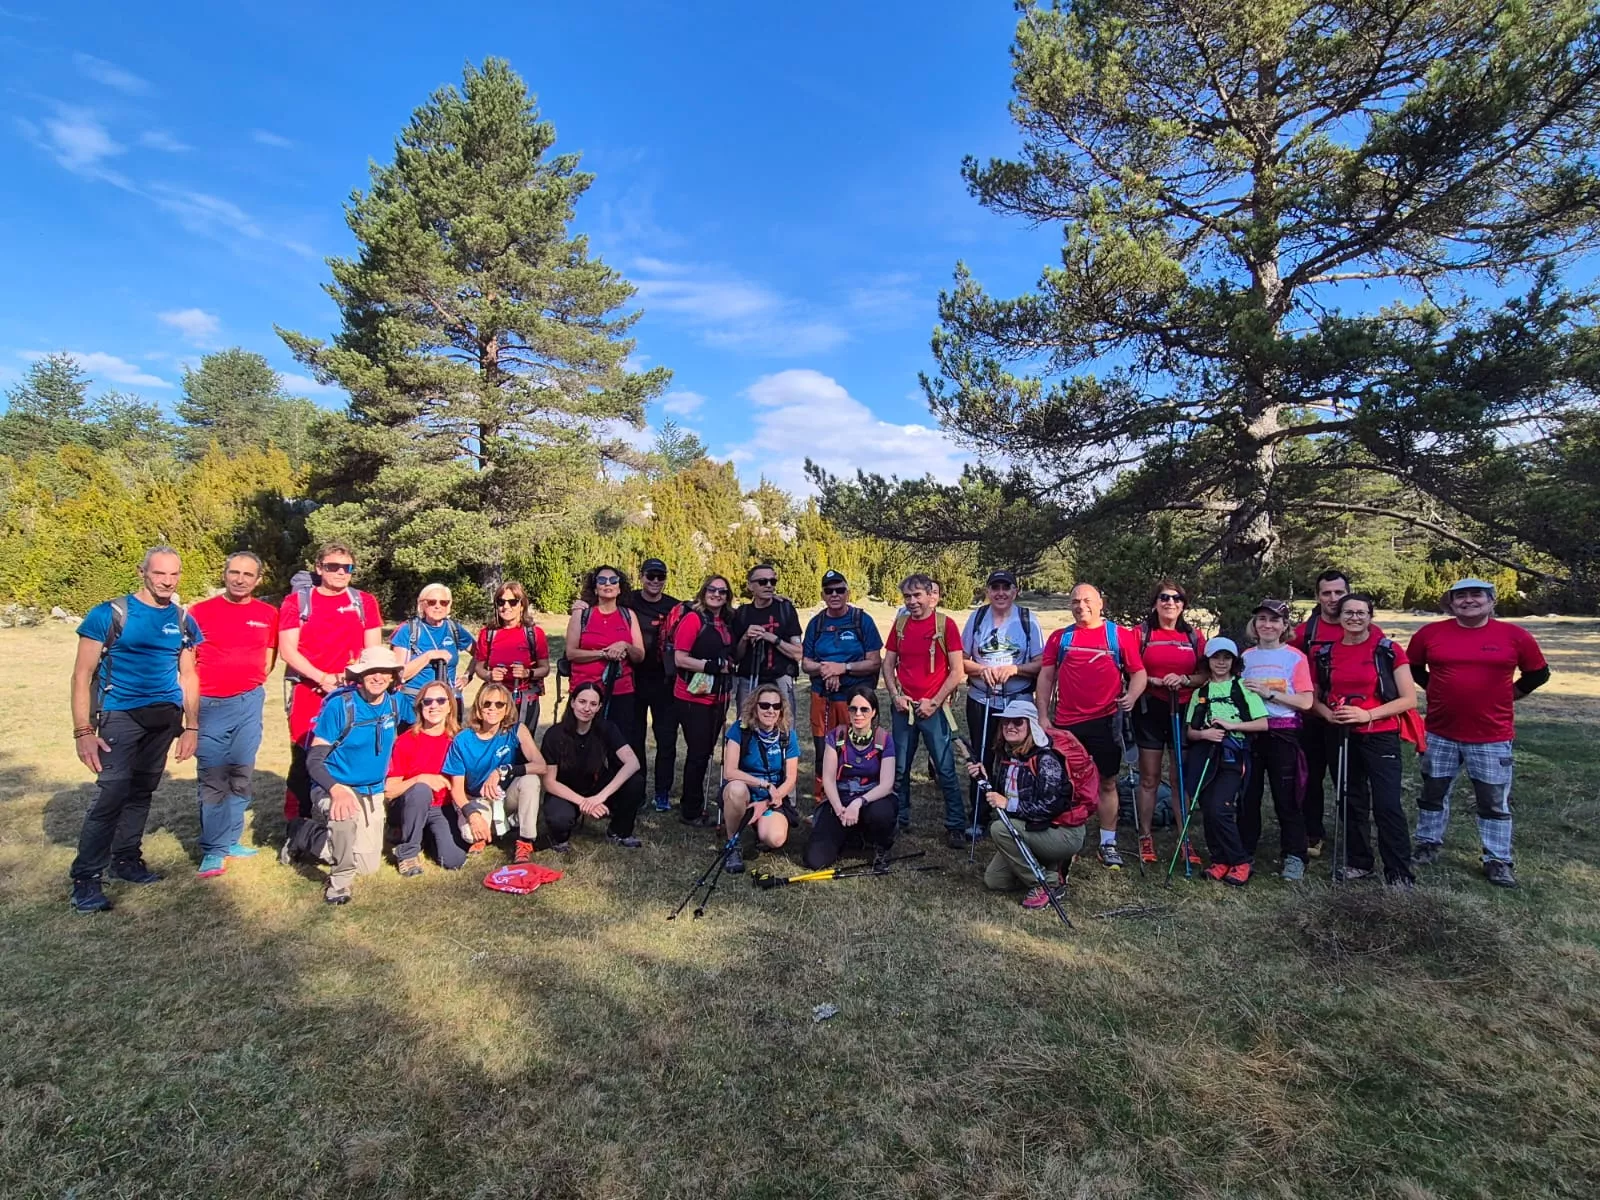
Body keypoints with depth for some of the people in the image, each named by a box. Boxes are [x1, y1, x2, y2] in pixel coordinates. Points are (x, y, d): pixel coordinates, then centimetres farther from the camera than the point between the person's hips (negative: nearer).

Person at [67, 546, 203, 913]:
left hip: (165, 717, 4)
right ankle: (85, 877, 1)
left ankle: (126, 859, 25)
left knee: (142, 791, 12)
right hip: (121, 715, -4)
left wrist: (191, 727, 9)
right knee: (112, 794, -10)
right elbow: (82, 675, -6)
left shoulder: (183, 620, 6)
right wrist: (83, 732, -12)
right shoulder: (110, 615, -6)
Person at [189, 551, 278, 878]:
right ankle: (213, 851, 8)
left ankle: (230, 840, 20)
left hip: (249, 703, 2)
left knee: (242, 776, 8)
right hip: (209, 705, -2)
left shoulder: (268, 614, 5)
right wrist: (194, 697, -1)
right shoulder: (200, 611, 0)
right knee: (212, 780, 0)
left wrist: (250, 682, 4)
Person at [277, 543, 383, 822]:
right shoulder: (297, 600, 4)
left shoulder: (365, 602, 7)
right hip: (308, 692, 0)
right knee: (303, 759, 2)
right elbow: (287, 650, -3)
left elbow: (373, 650, 5)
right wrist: (323, 678, -13)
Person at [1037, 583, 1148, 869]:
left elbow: (1139, 673, 3)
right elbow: (1046, 676, 7)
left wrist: (1132, 696, -17)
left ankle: (1108, 843, 19)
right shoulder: (1060, 637, 7)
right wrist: (1043, 715, 1)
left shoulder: (1120, 635, 3)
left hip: (1105, 720, -1)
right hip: (1065, 722, 1)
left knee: (1107, 782, 7)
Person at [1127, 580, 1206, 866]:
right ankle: (1145, 837, 14)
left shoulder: (1194, 636, 7)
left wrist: (1184, 680, -12)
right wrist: (1156, 681, -16)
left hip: (1183, 711, 2)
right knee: (1149, 778, 5)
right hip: (1150, 711, -2)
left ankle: (1185, 839, 15)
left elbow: (1204, 675, 7)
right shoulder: (1142, 632, 0)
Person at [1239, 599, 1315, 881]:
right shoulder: (1246, 656, 8)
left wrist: (1268, 693, -15)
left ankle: (1294, 857, 14)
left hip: (1283, 734, -3)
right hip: (1249, 731, 3)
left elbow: (1305, 702, -9)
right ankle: (1245, 852, 19)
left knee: (1287, 798, 2)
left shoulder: (1295, 657, -2)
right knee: (1247, 795, 8)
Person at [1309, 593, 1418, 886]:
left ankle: (1399, 872, 5)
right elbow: (1313, 698, 12)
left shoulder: (1388, 650, -5)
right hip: (1340, 737, 4)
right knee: (1350, 802, 13)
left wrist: (1368, 714, -17)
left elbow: (1409, 700, -6)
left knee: (1387, 805, -7)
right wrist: (1328, 714, -8)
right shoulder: (1325, 653, 4)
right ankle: (1357, 861, 27)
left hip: (1380, 736, -4)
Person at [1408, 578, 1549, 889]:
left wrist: (1508, 694, 4)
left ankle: (1498, 861, 20)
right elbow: (1412, 667, 13)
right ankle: (1428, 844, 29)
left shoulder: (1514, 636, -5)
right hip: (1440, 733, 1)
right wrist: (1438, 690, 6)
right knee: (1433, 793, 13)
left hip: (1492, 737, -1)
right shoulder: (1430, 633, -4)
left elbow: (1539, 673, 9)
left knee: (1495, 802, 8)